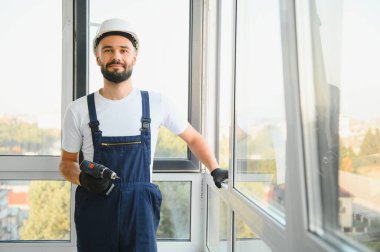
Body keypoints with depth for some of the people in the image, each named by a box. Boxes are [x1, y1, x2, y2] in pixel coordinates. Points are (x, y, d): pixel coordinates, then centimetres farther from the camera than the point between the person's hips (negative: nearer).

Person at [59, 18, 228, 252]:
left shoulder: (156, 103, 1)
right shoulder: (78, 110, 0)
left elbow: (193, 137, 15)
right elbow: (67, 162, 10)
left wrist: (215, 170, 7)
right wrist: (82, 178, -10)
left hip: (140, 211, 0)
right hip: (94, 209, 1)